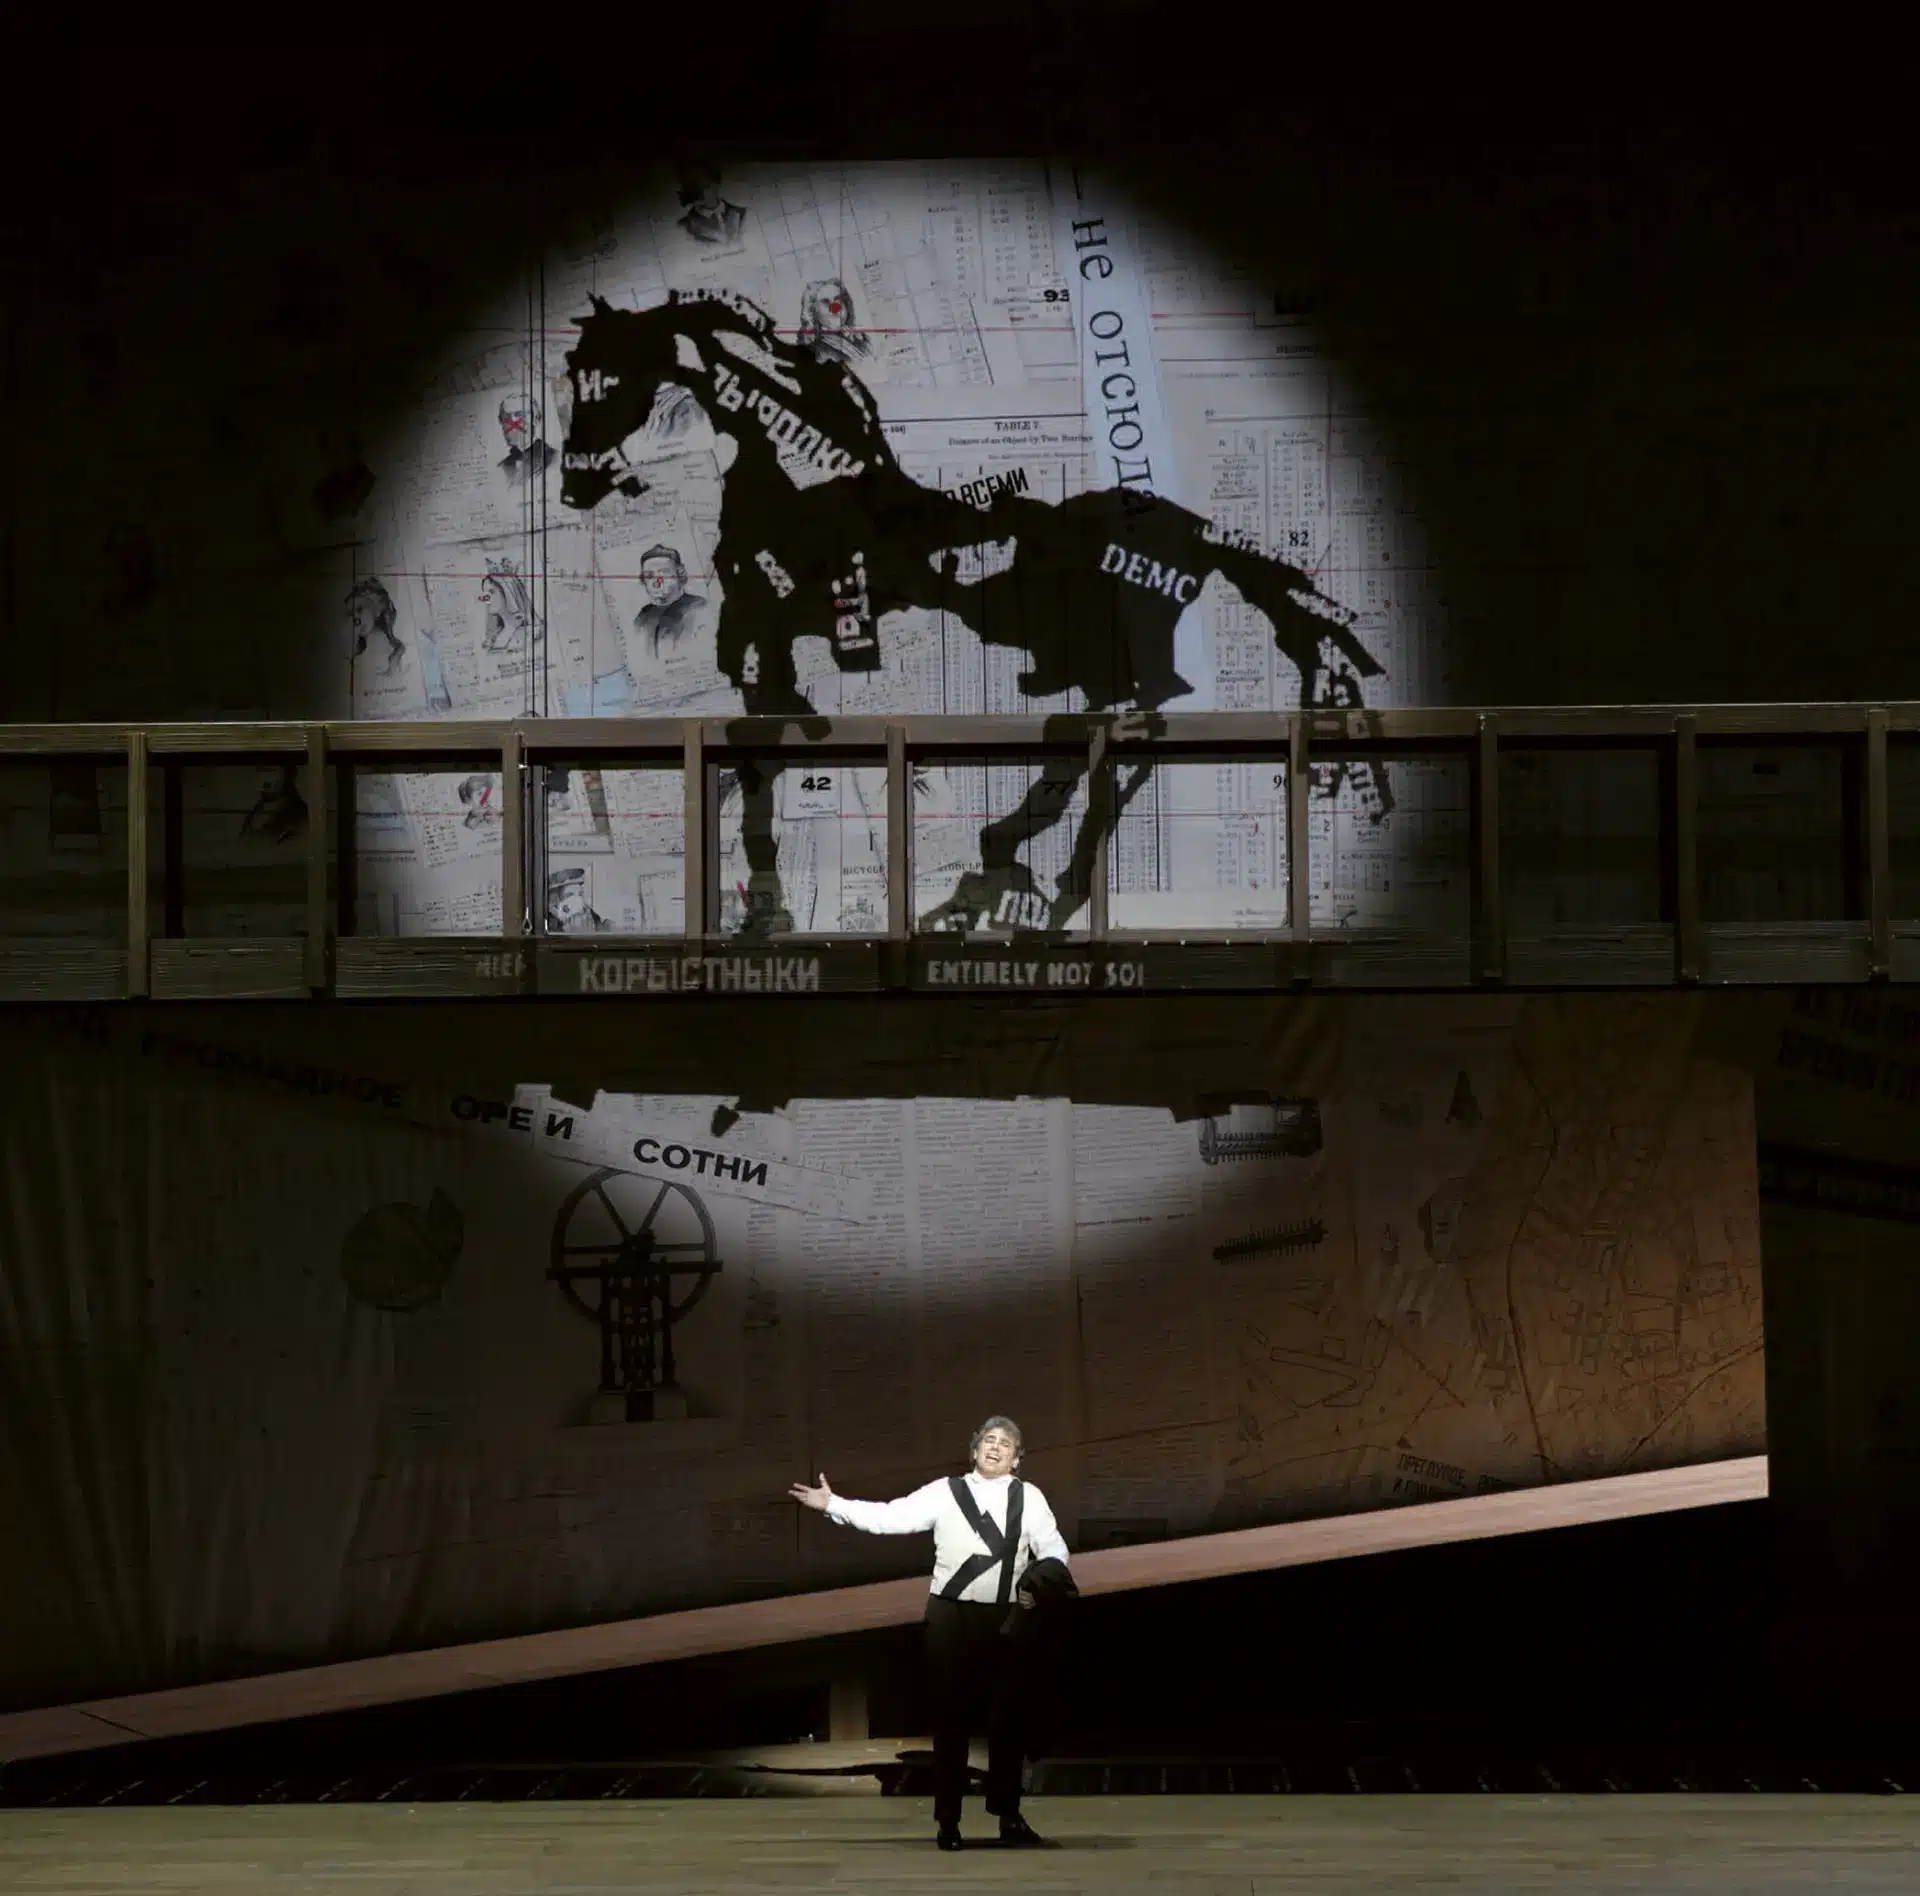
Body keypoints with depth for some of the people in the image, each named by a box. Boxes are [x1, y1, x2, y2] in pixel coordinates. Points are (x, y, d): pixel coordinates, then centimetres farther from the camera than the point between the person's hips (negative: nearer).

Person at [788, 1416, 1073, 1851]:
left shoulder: (1028, 1498, 8)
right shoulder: (944, 1493, 7)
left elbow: (1051, 1547, 0)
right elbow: (891, 1517, 2)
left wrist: (1049, 1569, -23)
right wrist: (832, 1505, -4)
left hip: (1006, 1619, 1)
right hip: (950, 1617, -1)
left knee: (1008, 1717, 7)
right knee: (951, 1717, 3)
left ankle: (1008, 1816, 20)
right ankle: (948, 1819, 10)